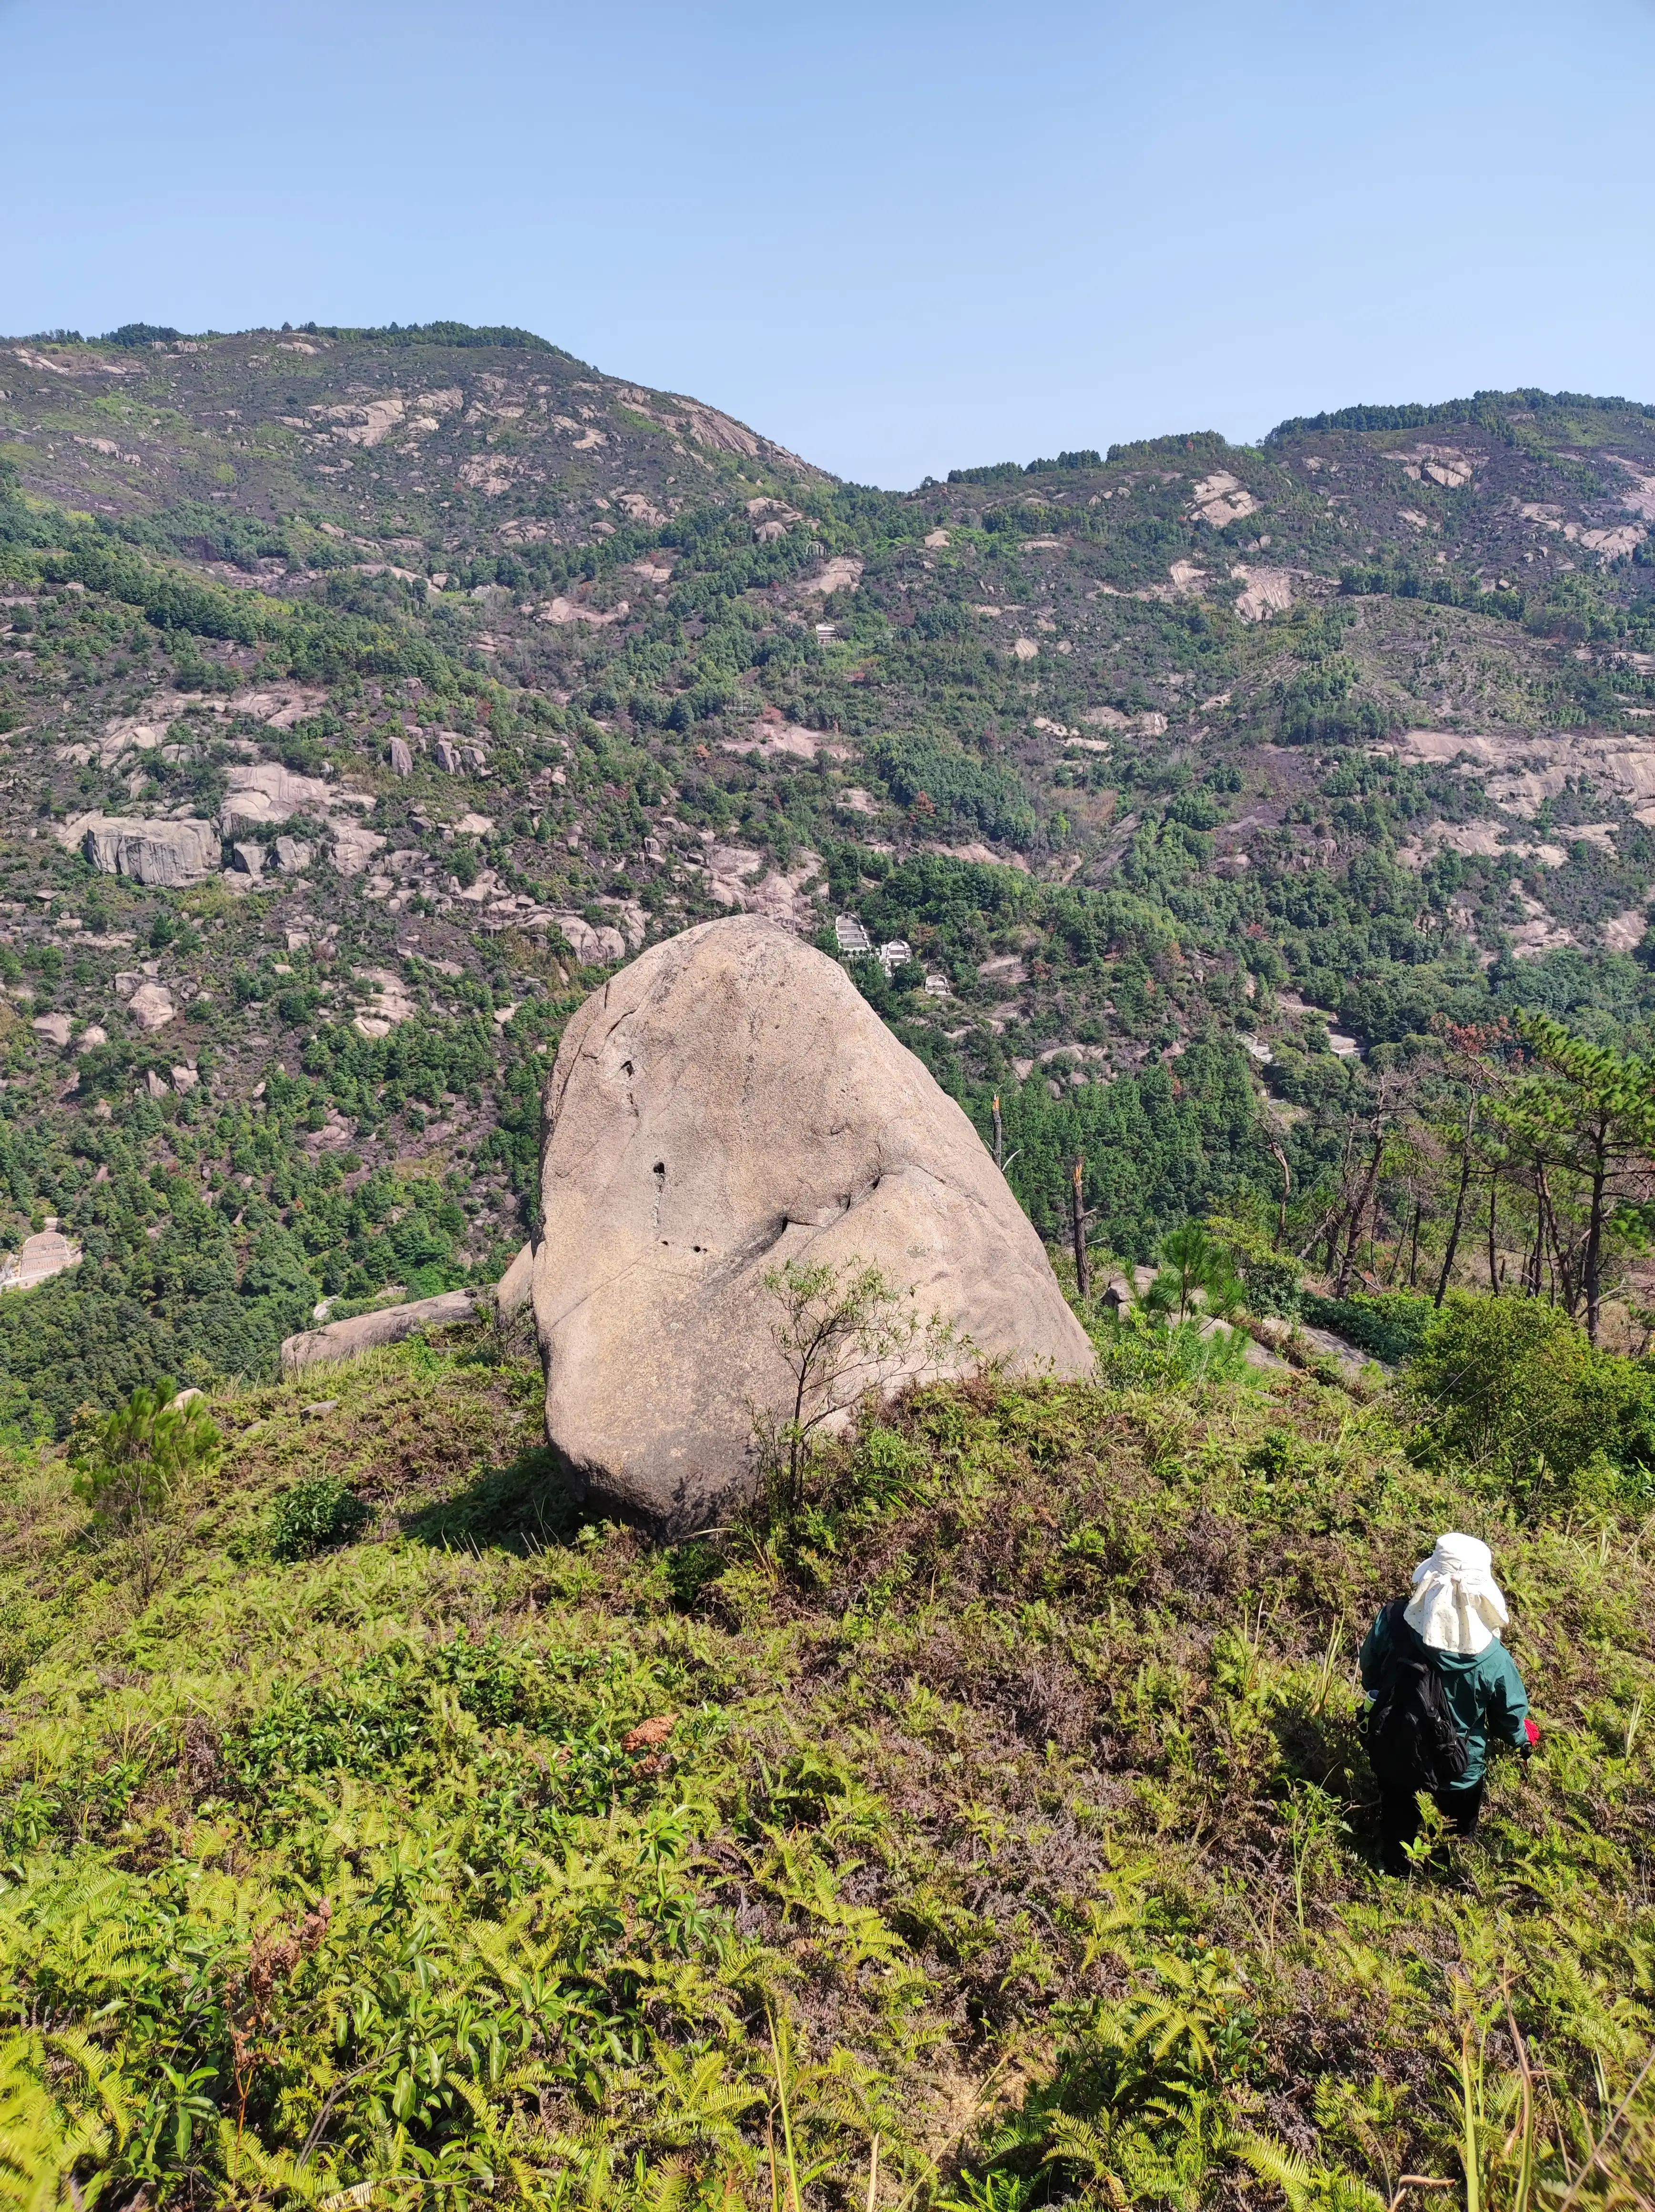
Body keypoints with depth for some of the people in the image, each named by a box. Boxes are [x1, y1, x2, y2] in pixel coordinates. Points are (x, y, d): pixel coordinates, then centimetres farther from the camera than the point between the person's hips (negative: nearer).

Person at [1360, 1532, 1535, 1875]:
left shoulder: (1394, 1621, -27)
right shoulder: (1492, 1660, -31)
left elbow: (1370, 1676, -7)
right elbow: (1510, 1714, -11)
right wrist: (1522, 1741, 14)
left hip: (1394, 1751, 2)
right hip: (1458, 1768, -1)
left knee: (1398, 1820, 31)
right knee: (1458, 1830, 31)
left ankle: (1394, 1873, 54)